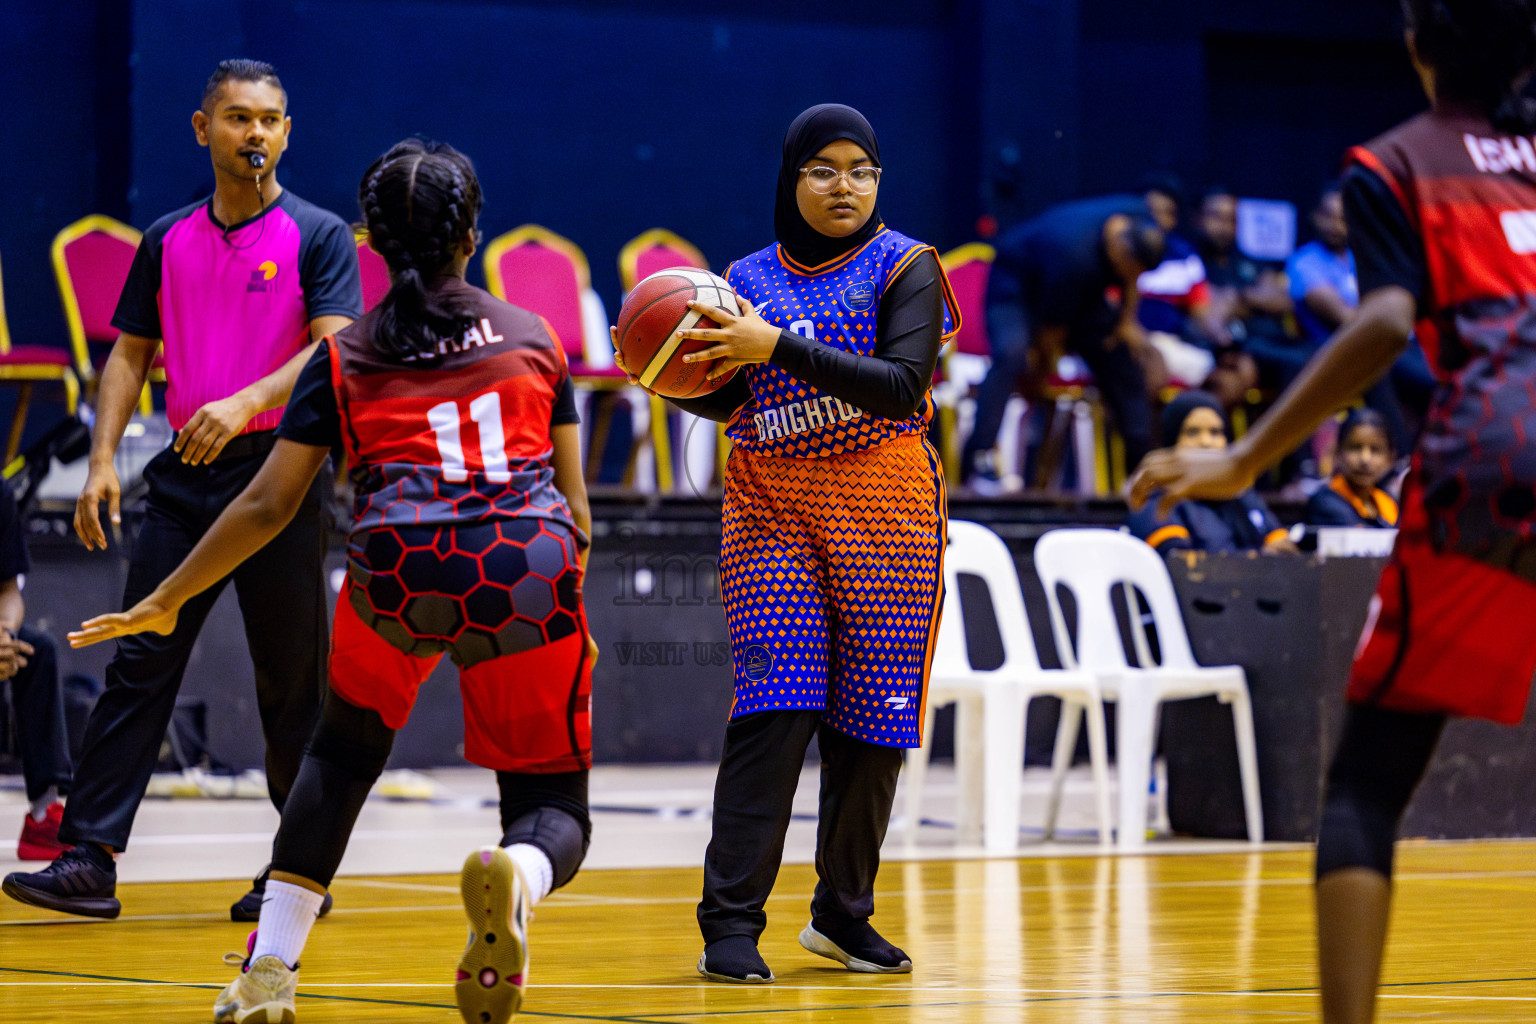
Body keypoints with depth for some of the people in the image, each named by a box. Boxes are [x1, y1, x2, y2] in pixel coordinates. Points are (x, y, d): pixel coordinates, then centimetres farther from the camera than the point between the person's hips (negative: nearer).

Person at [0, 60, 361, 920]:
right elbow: (132, 354, 15)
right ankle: (90, 861, -6)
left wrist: (246, 403, -27)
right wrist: (104, 458, 2)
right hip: (185, 473, 4)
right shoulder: (169, 241, 12)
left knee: (293, 680, 3)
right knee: (141, 665, -3)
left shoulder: (319, 236, -1)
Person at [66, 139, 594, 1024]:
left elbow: (269, 505, 15)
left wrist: (166, 602, 24)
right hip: (531, 567, 0)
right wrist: (565, 603, 36)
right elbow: (576, 507, 18)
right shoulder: (535, 337, 19)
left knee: (345, 750, 29)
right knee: (553, 807, 12)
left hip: (401, 568, 0)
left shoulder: (344, 359, 17)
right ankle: (517, 874, -27)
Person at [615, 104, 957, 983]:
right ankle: (732, 924, -14)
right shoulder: (752, 279, 9)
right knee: (775, 705, -13)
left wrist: (777, 347, -22)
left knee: (872, 714, 2)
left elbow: (902, 385, -16)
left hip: (883, 514, -1)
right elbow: (724, 400, 17)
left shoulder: (904, 268, 0)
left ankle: (845, 913, 17)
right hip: (771, 510, 1)